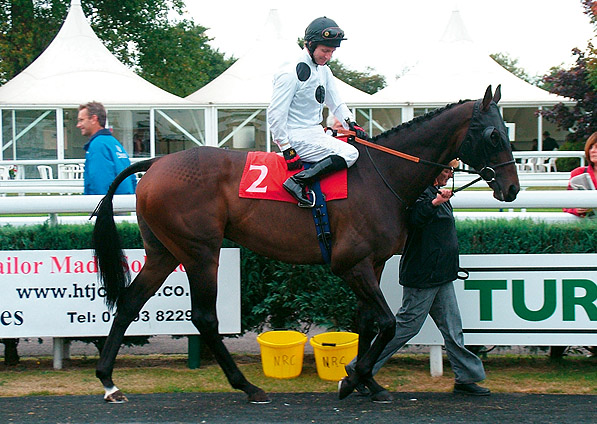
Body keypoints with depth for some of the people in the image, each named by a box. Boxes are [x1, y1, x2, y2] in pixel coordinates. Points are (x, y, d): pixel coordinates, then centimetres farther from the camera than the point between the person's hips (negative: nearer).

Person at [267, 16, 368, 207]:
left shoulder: (324, 71, 12)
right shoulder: (290, 74, -15)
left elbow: (336, 103, 20)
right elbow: (275, 115, -16)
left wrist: (352, 124, 3)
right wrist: (287, 150, -18)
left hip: (316, 133, 10)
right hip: (297, 138, -10)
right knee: (349, 154, -21)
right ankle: (298, 182, -27)